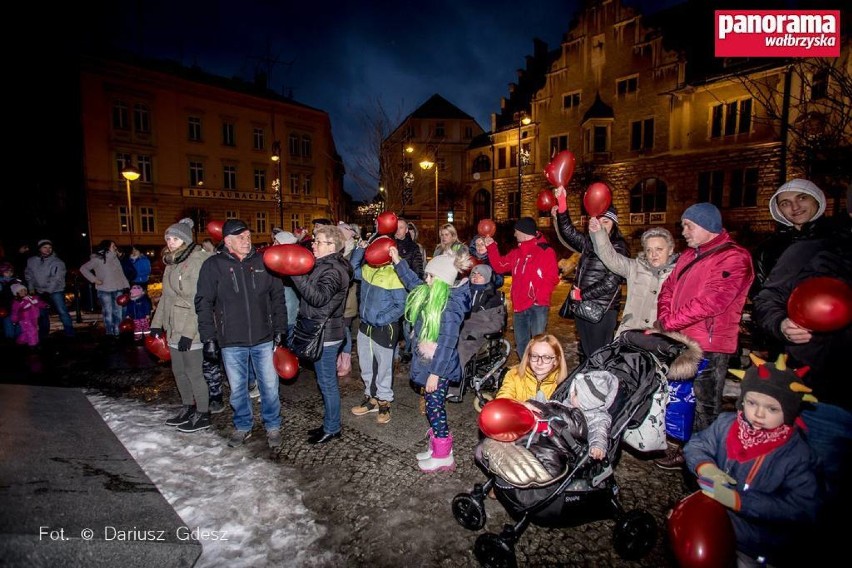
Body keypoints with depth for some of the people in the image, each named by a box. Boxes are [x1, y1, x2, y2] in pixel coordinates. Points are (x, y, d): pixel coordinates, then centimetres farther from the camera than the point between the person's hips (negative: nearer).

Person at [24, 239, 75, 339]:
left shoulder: (57, 262, -12)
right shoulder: (31, 261, 2)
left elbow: (56, 279, -17)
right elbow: (28, 275, 11)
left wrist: (48, 291, -21)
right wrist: (31, 288, 3)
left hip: (55, 291, -5)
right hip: (39, 292, 5)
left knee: (62, 312, -10)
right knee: (42, 313, 17)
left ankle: (70, 334, -4)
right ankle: (43, 334, 32)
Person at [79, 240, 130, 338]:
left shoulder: (115, 258, 11)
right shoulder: (97, 259, -5)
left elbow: (120, 273, 12)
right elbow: (83, 269, -4)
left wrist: (126, 285, 5)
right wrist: (94, 279, -10)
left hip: (118, 289, 5)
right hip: (105, 290, -5)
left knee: (118, 312, 7)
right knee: (108, 313, 0)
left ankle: (117, 332, 16)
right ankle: (110, 333, 9)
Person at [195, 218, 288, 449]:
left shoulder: (263, 262, 1)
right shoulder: (213, 265, -2)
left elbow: (278, 297, 7)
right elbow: (203, 304, -1)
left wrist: (280, 329, 3)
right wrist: (208, 338, -5)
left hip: (263, 338, 1)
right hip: (231, 342, 0)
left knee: (269, 385, 9)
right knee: (237, 388, 14)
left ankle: (273, 426, 28)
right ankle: (243, 426, 35)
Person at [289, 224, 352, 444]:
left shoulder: (333, 270, -18)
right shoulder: (324, 265, 13)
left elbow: (318, 297, -32)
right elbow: (310, 293, 15)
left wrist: (296, 274, -33)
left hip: (325, 335, -10)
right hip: (320, 332, 10)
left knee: (327, 383, 3)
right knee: (326, 382, 18)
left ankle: (332, 429, 17)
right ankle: (330, 423, 31)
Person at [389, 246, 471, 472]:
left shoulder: (450, 307, -24)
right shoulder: (430, 295, 2)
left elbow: (447, 344, -24)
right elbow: (413, 282, 22)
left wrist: (435, 373, -22)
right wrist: (397, 261, 16)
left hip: (439, 367, -8)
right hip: (428, 362, 8)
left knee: (435, 406, 3)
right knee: (433, 405, 18)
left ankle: (443, 455, 19)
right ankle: (438, 445, 34)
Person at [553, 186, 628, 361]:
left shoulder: (618, 248, -6)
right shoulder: (589, 243, 11)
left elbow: (611, 282, -14)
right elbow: (568, 231, 1)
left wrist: (582, 294, -10)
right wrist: (562, 203, -9)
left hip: (602, 310, -6)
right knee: (585, 352, 16)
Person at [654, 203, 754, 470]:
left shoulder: (733, 258, -13)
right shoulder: (689, 256, 14)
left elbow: (711, 301, -23)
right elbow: (669, 288, 15)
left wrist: (668, 323, -19)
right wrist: (664, 318, -3)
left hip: (709, 346, -8)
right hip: (682, 341, 8)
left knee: (705, 404, 6)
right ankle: (678, 445, 33)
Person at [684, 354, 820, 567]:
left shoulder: (798, 456, -15)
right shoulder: (726, 423, -3)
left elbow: (801, 509, -20)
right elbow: (696, 445, 1)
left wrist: (739, 501, -28)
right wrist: (705, 466, -22)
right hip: (713, 507, 5)